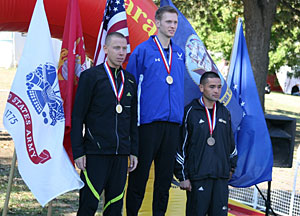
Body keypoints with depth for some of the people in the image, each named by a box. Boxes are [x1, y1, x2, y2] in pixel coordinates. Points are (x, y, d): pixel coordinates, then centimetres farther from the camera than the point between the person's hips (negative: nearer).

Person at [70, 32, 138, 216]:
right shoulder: (90, 76, -1)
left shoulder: (130, 80, 15)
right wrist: (78, 152, -9)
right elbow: (77, 116, -3)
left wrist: (134, 151, 13)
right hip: (95, 153, -5)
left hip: (121, 153, 5)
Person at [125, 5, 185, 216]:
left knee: (165, 176, 8)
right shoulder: (142, 51, -3)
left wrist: (180, 116, 16)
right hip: (148, 122, -5)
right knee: (140, 174, -1)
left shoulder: (180, 54, 14)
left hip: (172, 123, 5)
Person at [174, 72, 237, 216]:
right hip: (197, 177, -5)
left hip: (221, 177, 5)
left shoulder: (224, 112, 14)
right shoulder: (190, 112, -3)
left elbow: (231, 142, 25)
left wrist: (232, 166, 24)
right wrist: (182, 176, -6)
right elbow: (180, 146, -4)